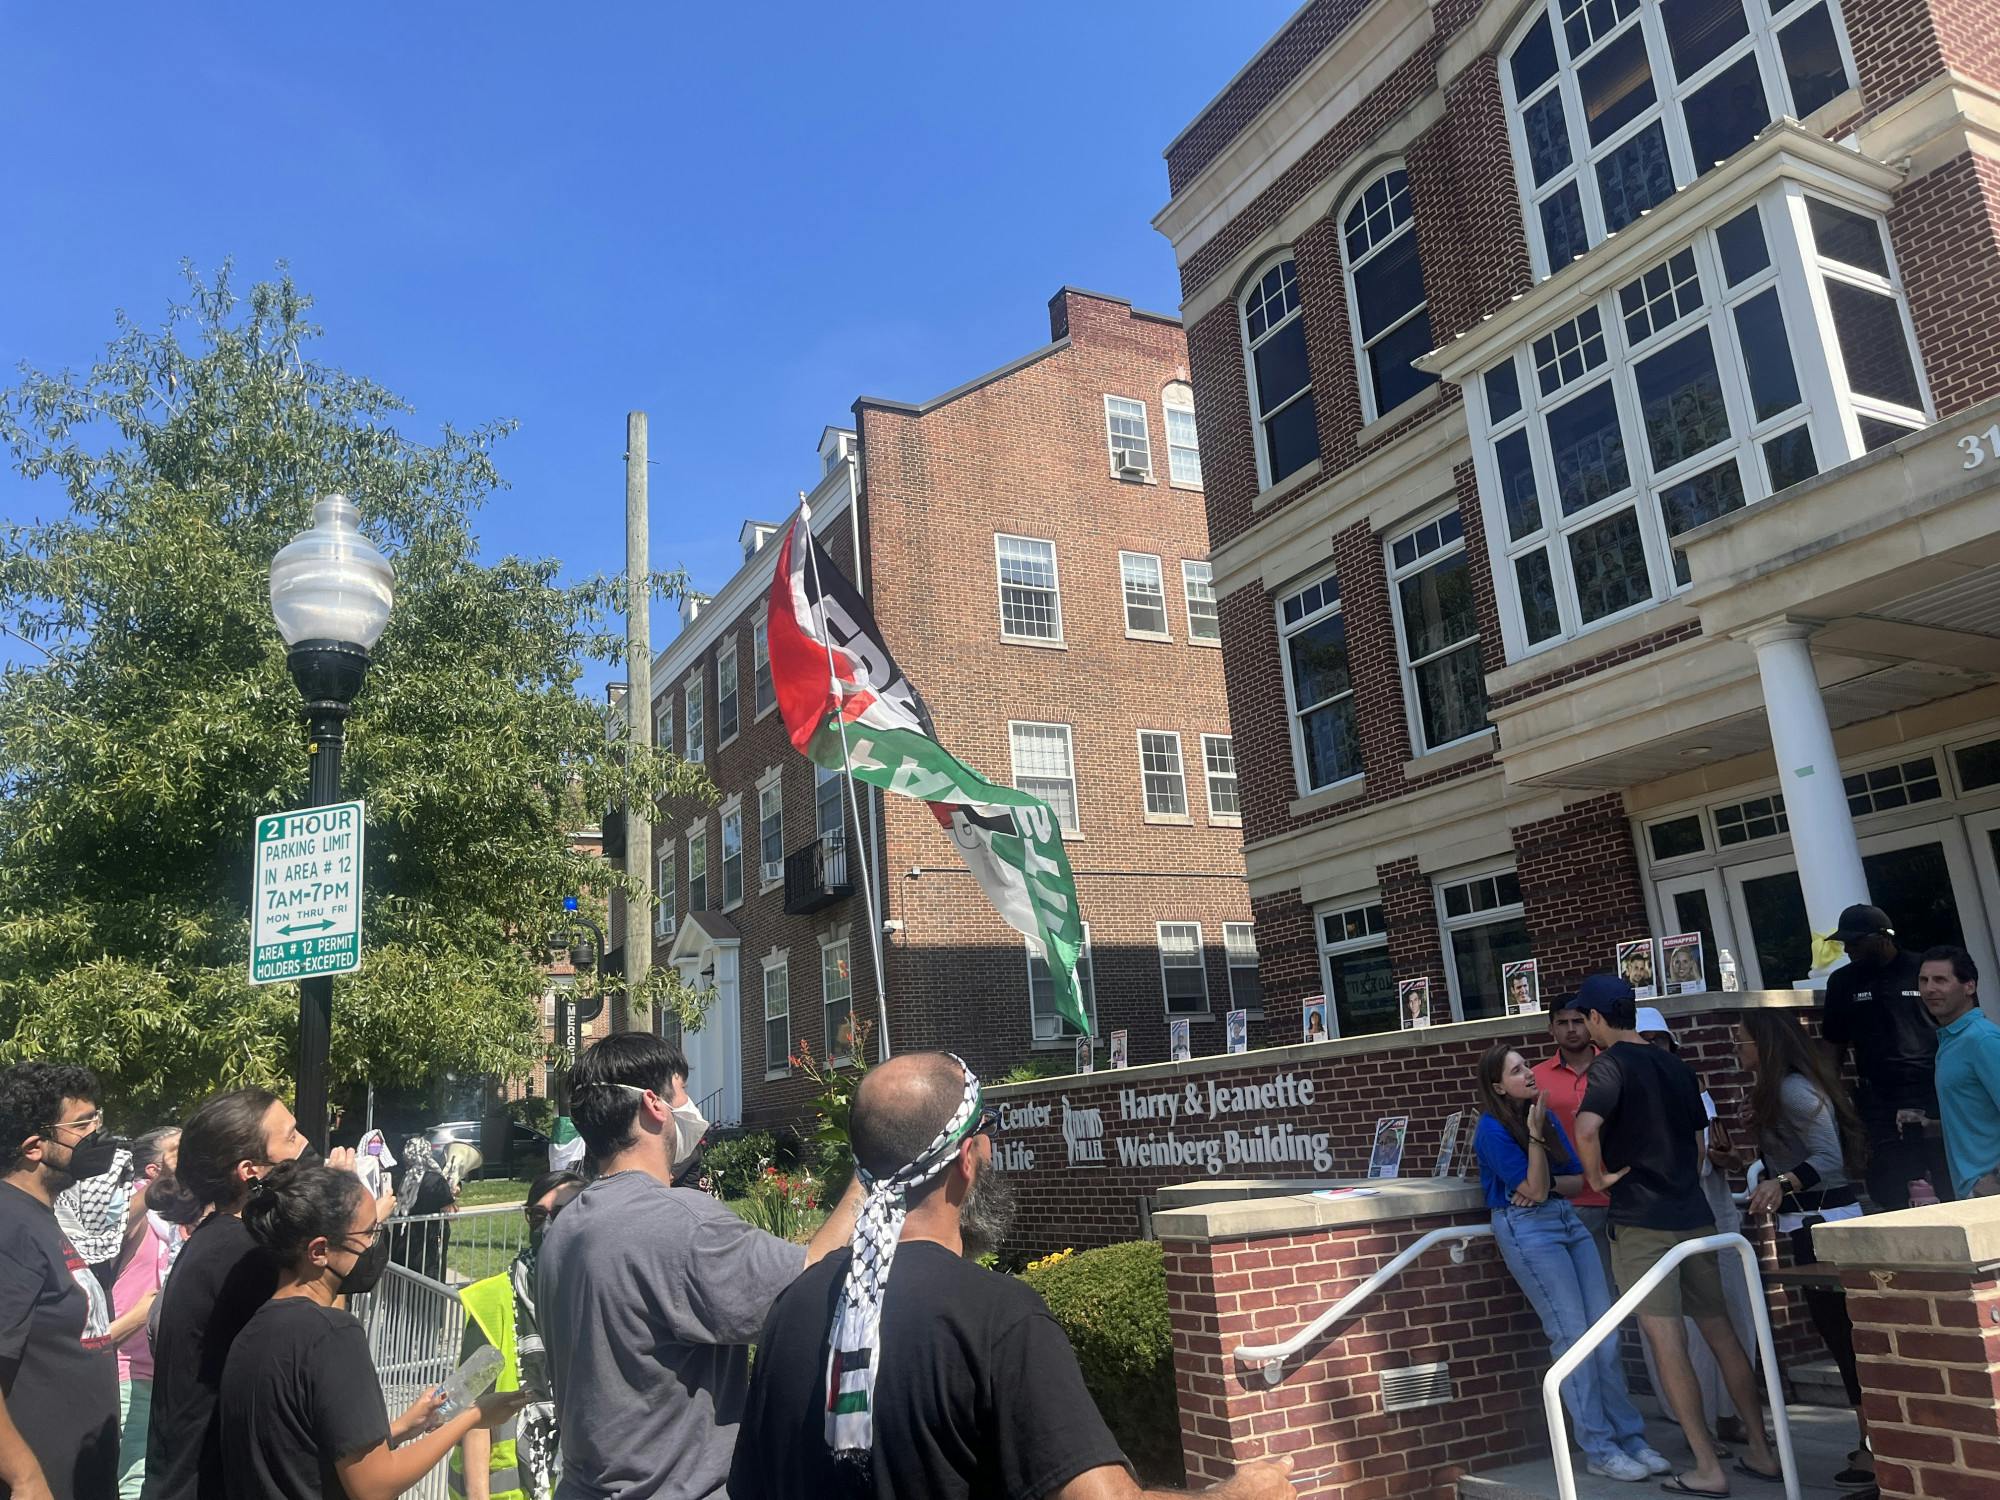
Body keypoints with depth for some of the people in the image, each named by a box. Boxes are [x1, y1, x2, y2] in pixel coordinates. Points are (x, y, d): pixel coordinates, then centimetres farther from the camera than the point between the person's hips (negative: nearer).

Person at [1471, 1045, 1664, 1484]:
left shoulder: (1547, 1115, 10)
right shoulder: (1492, 1129, -10)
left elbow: (1578, 1180, 10)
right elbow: (1534, 1190, -13)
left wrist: (1549, 1184, -10)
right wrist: (1535, 1134, -19)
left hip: (1567, 1219, 7)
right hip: (1526, 1229, -7)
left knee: (1605, 1331, 4)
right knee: (1572, 1335, -7)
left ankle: (1630, 1438, 13)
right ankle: (1598, 1450, 2)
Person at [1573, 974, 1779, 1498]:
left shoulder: (1611, 1064, -12)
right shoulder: (1675, 1066, 11)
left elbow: (1586, 1128, -29)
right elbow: (1698, 1140, 19)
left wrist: (1598, 1178, -13)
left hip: (1640, 1221, -7)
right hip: (1693, 1216, 8)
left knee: (1667, 1341, -2)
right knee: (1721, 1332, 14)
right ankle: (1760, 1451, 20)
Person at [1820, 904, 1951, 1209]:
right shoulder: (1842, 981, 8)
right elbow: (1834, 1044, 12)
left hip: (1937, 1099, -2)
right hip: (1881, 1106, 2)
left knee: (1954, 1190, 0)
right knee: (1890, 1199, 3)